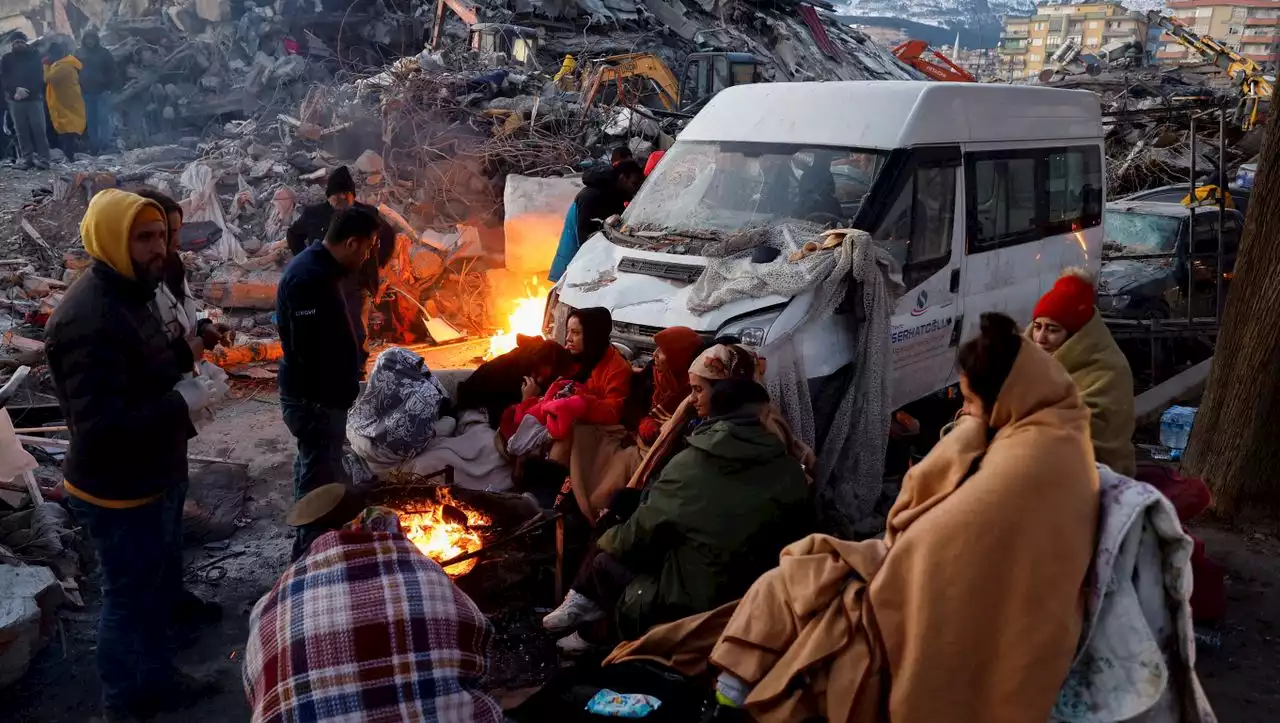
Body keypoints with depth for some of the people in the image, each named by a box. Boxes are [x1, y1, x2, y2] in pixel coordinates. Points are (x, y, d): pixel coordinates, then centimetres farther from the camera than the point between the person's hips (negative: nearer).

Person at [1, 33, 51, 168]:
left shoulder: (34, 56, 9)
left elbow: (38, 76, 0)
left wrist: (27, 91, -11)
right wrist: (16, 90, -14)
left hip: (34, 97, -2)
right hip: (15, 99, 2)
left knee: (38, 128, -9)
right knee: (21, 130, 0)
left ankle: (42, 157, -9)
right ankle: (26, 157, 2)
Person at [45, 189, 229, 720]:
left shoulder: (128, 294, 5)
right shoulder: (89, 318, -28)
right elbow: (103, 427, -32)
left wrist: (186, 361, 1)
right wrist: (186, 403, -24)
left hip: (153, 479, 10)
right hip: (119, 494, -10)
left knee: (160, 585, 25)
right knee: (128, 600, 9)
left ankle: (156, 677, 46)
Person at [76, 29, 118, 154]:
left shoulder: (104, 53, 2)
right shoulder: (80, 55, 10)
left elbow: (113, 71, -2)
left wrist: (111, 88, -11)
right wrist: (78, 89, 4)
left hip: (102, 91, -4)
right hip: (87, 92, 4)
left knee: (103, 118, -10)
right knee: (90, 120, 4)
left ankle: (105, 145, -9)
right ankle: (94, 147, 8)